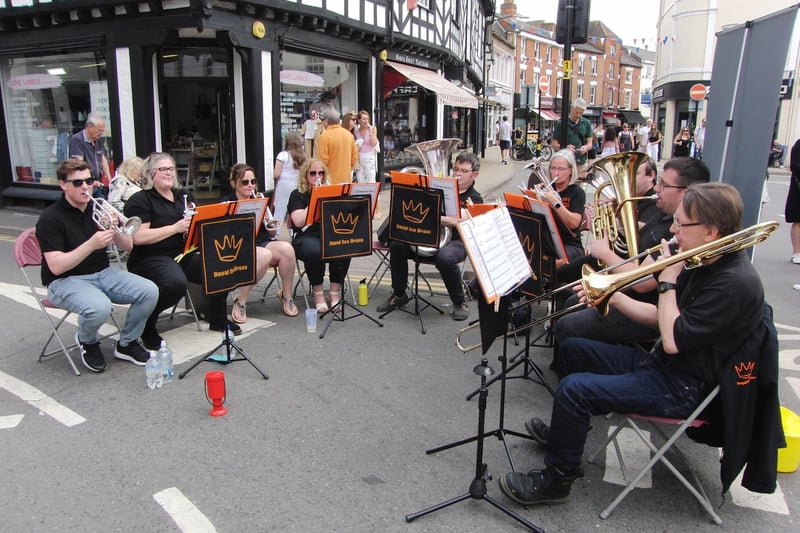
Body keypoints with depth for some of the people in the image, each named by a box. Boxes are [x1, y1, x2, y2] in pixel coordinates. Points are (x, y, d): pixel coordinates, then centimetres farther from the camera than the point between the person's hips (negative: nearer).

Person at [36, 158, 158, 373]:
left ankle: (126, 343, 5)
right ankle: (87, 342, 1)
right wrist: (91, 244, -31)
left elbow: (128, 247, 4)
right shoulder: (50, 218, -10)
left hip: (103, 273, 6)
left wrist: (116, 230, -17)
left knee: (149, 291, -18)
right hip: (65, 281, -5)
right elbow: (55, 267, -19)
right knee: (99, 307, -36)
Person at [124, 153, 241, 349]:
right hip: (152, 258, -6)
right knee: (176, 283, -36)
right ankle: (145, 325, -9)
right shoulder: (140, 200, -3)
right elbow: (138, 237, -14)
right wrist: (175, 228, -17)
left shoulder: (185, 196, 17)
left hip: (185, 254, 6)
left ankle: (218, 319, 7)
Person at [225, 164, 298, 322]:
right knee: (264, 255, -37)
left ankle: (286, 295, -10)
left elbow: (271, 233, 17)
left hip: (264, 243, 4)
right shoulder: (227, 204, 3)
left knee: (286, 248, -29)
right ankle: (240, 302, -20)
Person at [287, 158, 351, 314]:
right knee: (315, 251, -38)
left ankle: (335, 292, -18)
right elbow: (299, 221, -10)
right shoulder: (298, 195, 7)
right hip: (306, 237, -3)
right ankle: (318, 293, -18)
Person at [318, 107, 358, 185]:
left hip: (331, 180, -6)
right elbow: (355, 157, 10)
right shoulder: (349, 134, 6)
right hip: (347, 180, 6)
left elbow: (324, 160, -14)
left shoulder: (325, 136, -11)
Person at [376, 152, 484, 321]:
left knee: (445, 258, -38)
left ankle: (459, 303, -13)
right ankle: (399, 295, 3)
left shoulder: (474, 199, 1)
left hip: (456, 241, -5)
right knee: (397, 245, -16)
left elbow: (458, 221, -17)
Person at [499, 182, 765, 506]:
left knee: (574, 388, -25)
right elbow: (660, 317, 11)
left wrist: (668, 281, -18)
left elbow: (673, 340, -26)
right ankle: (565, 430, 33)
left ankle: (556, 480, -6)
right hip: (660, 363, 10)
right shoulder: (704, 264, 6)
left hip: (682, 386, -10)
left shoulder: (737, 284, -24)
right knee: (572, 350, 16)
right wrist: (612, 297, -3)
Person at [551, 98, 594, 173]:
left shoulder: (586, 124, 10)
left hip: (581, 163, 3)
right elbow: (553, 145, 0)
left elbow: (590, 144, 13)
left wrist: (586, 147, -10)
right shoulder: (560, 124, 0)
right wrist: (565, 147, -18)